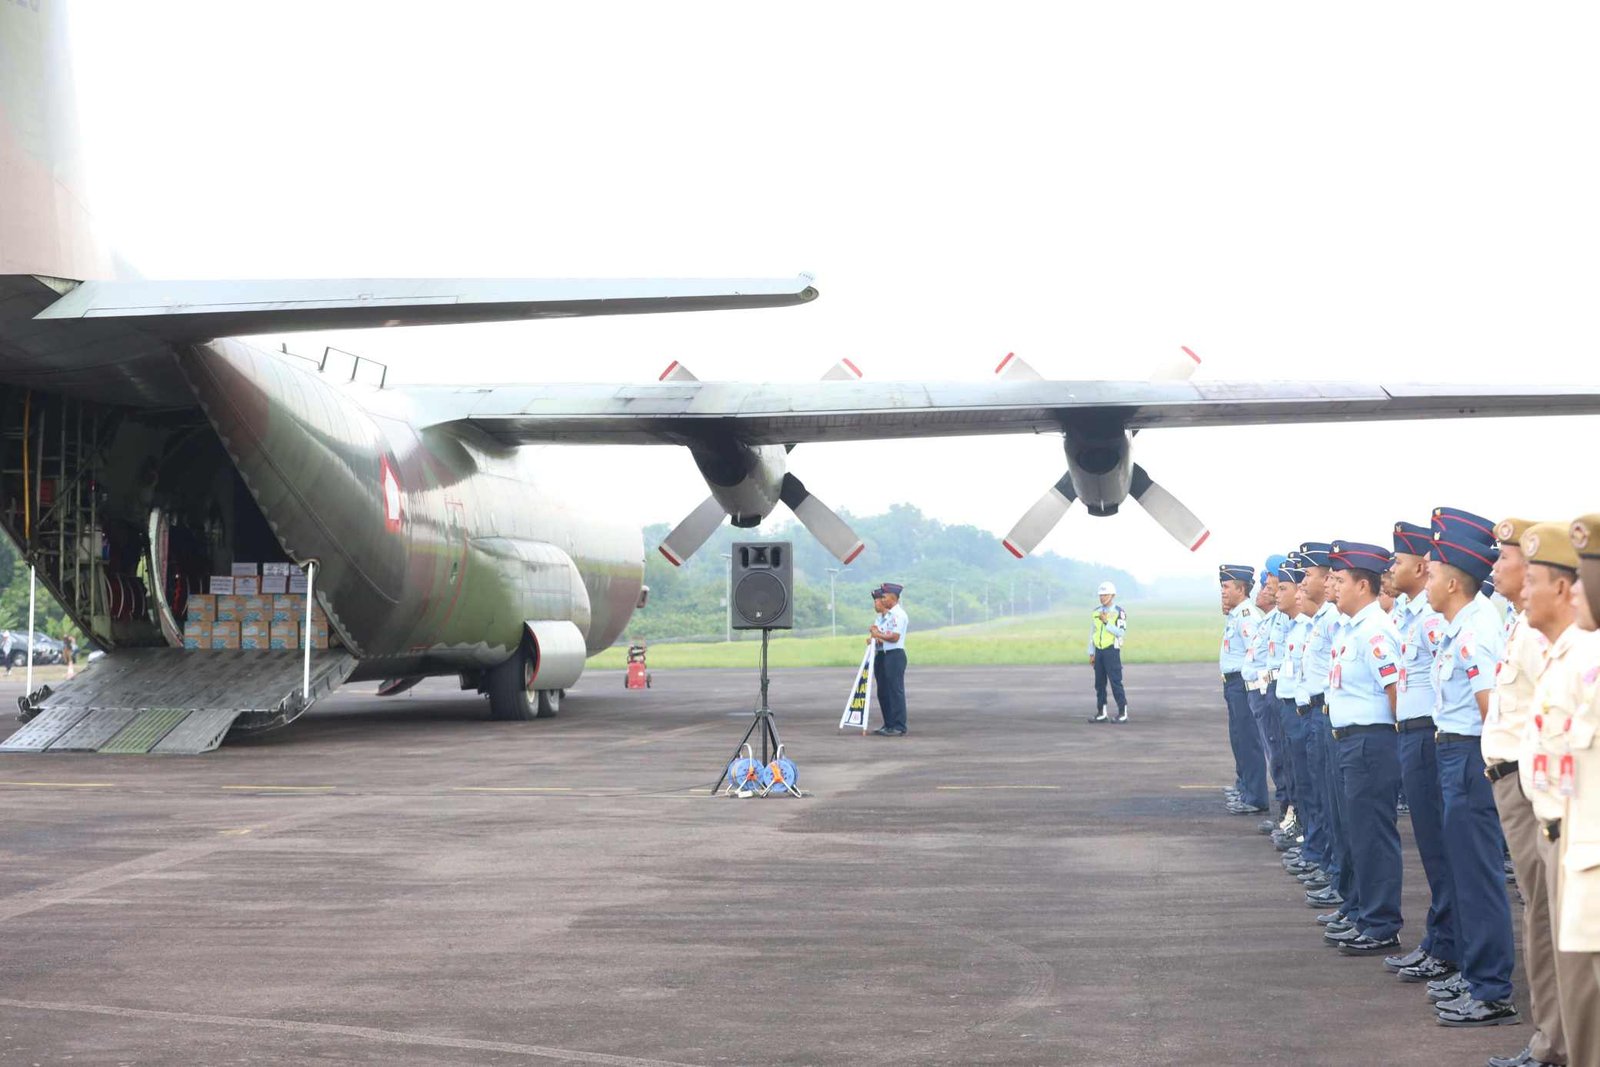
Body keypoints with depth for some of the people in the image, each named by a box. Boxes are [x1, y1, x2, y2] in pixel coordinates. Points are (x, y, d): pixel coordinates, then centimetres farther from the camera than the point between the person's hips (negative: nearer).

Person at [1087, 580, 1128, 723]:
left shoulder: (1119, 612, -6)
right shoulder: (1096, 613, 11)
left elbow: (1121, 633, -15)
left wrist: (1106, 622, -20)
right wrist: (1091, 653, 14)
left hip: (1112, 651, -6)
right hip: (1099, 651, 6)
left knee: (1115, 682, -7)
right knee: (1099, 683, 7)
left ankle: (1123, 713, -2)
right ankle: (1101, 713, 13)